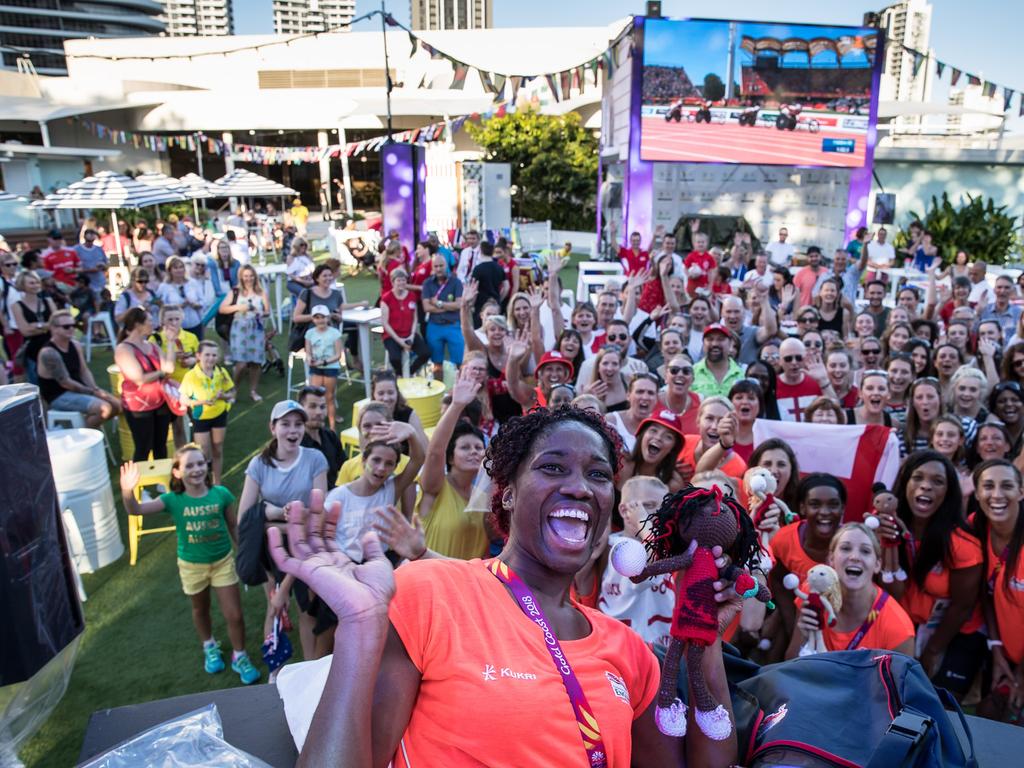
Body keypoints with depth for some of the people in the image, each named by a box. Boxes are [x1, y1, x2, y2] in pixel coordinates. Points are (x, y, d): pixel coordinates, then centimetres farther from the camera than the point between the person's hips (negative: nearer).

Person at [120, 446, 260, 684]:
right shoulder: (173, 500, -17)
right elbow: (135, 510, -28)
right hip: (191, 565, 1)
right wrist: (128, 491, -48)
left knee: (234, 615, 2)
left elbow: (233, 525, -4)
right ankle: (210, 648, 51)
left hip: (223, 561, -1)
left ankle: (240, 657, 26)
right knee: (200, 610, 24)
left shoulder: (221, 494, -17)